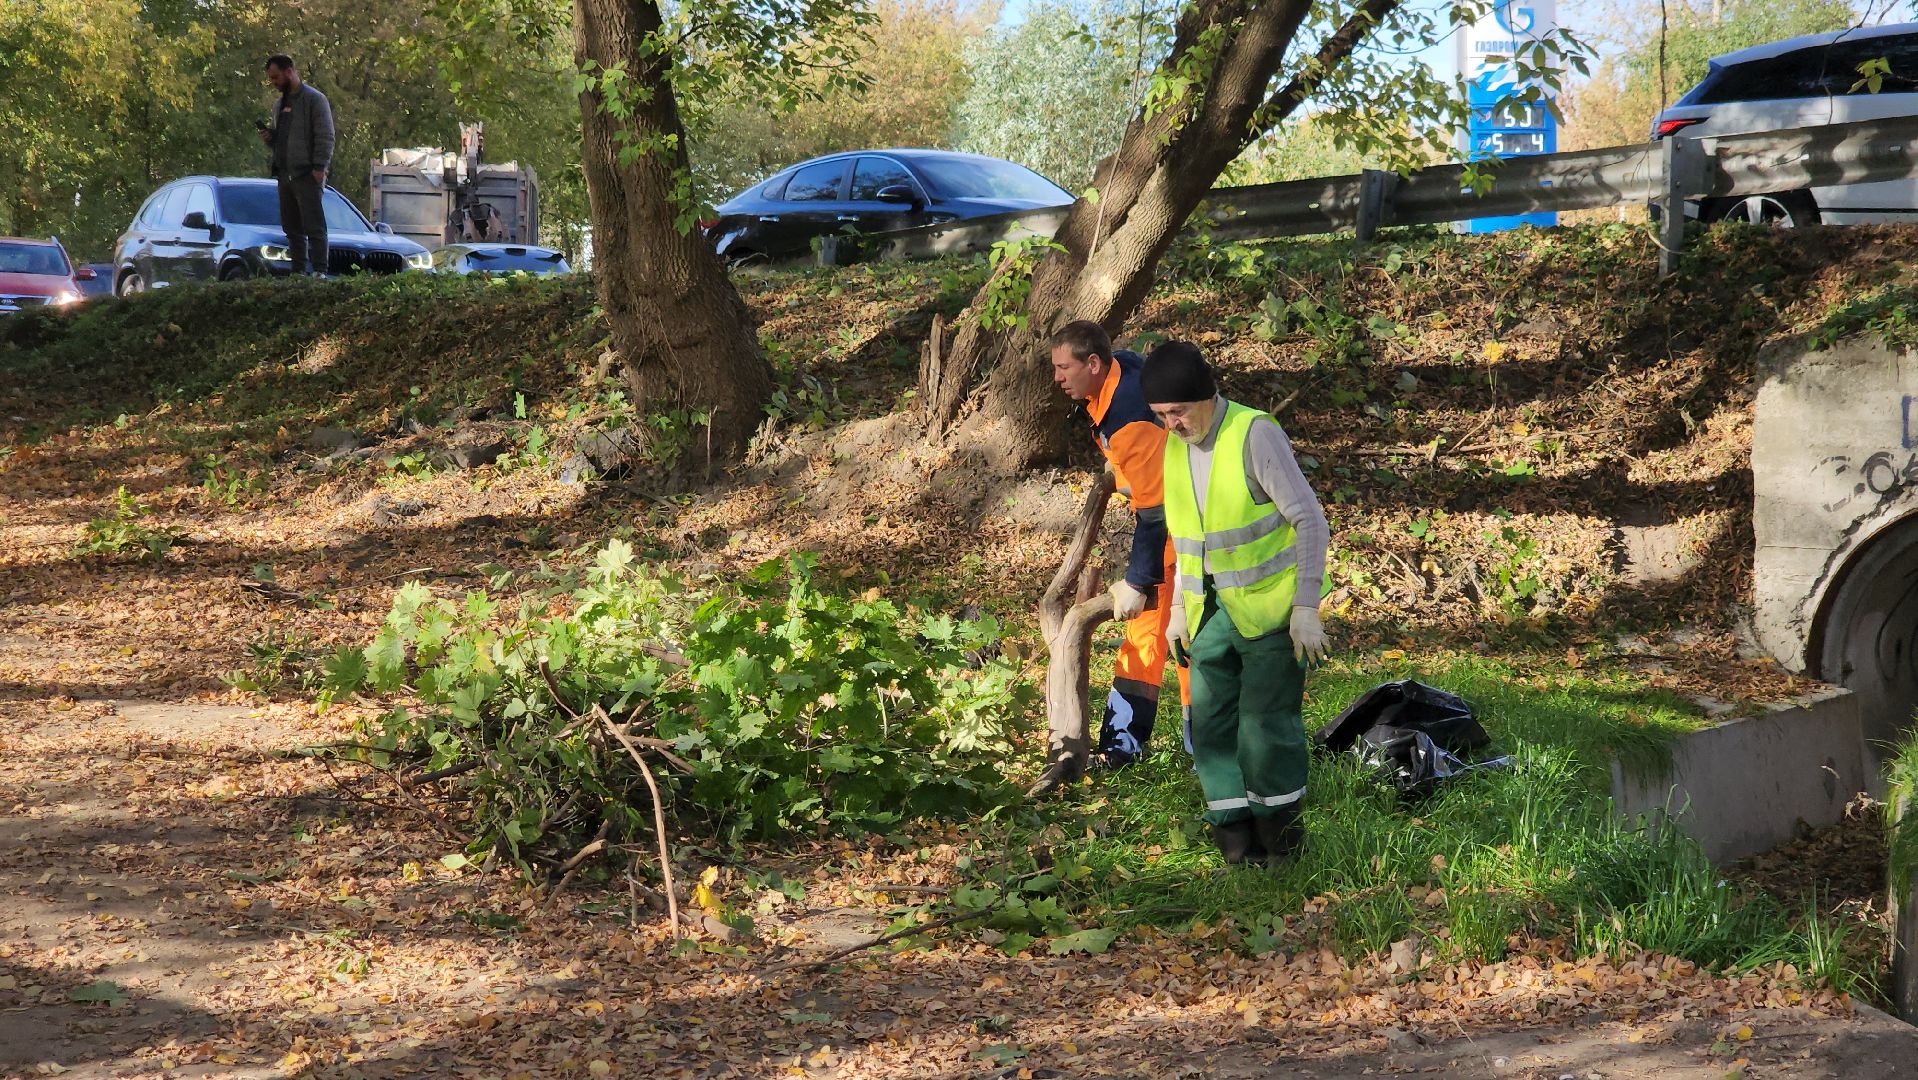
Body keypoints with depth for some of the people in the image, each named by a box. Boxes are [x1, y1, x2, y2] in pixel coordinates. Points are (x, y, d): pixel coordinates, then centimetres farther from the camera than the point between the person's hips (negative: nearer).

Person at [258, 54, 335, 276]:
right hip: (284, 175, 8)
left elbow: (325, 138, -11)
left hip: (307, 175, -8)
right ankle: (298, 272, 12)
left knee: (314, 227, -10)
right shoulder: (280, 104, 21)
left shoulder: (314, 99, -4)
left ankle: (319, 272, -12)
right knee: (292, 228, 9)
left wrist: (319, 168, -19)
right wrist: (269, 138, 7)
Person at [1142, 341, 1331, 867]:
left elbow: (1310, 521, -14)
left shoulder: (1255, 435, -15)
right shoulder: (1175, 447, 5)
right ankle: (1234, 830, 11)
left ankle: (1278, 823, 11)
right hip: (1213, 609, 6)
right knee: (1210, 720, 2)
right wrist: (1179, 608, 15)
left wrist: (1307, 608, -17)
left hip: (1270, 607, -6)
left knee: (1266, 720, -7)